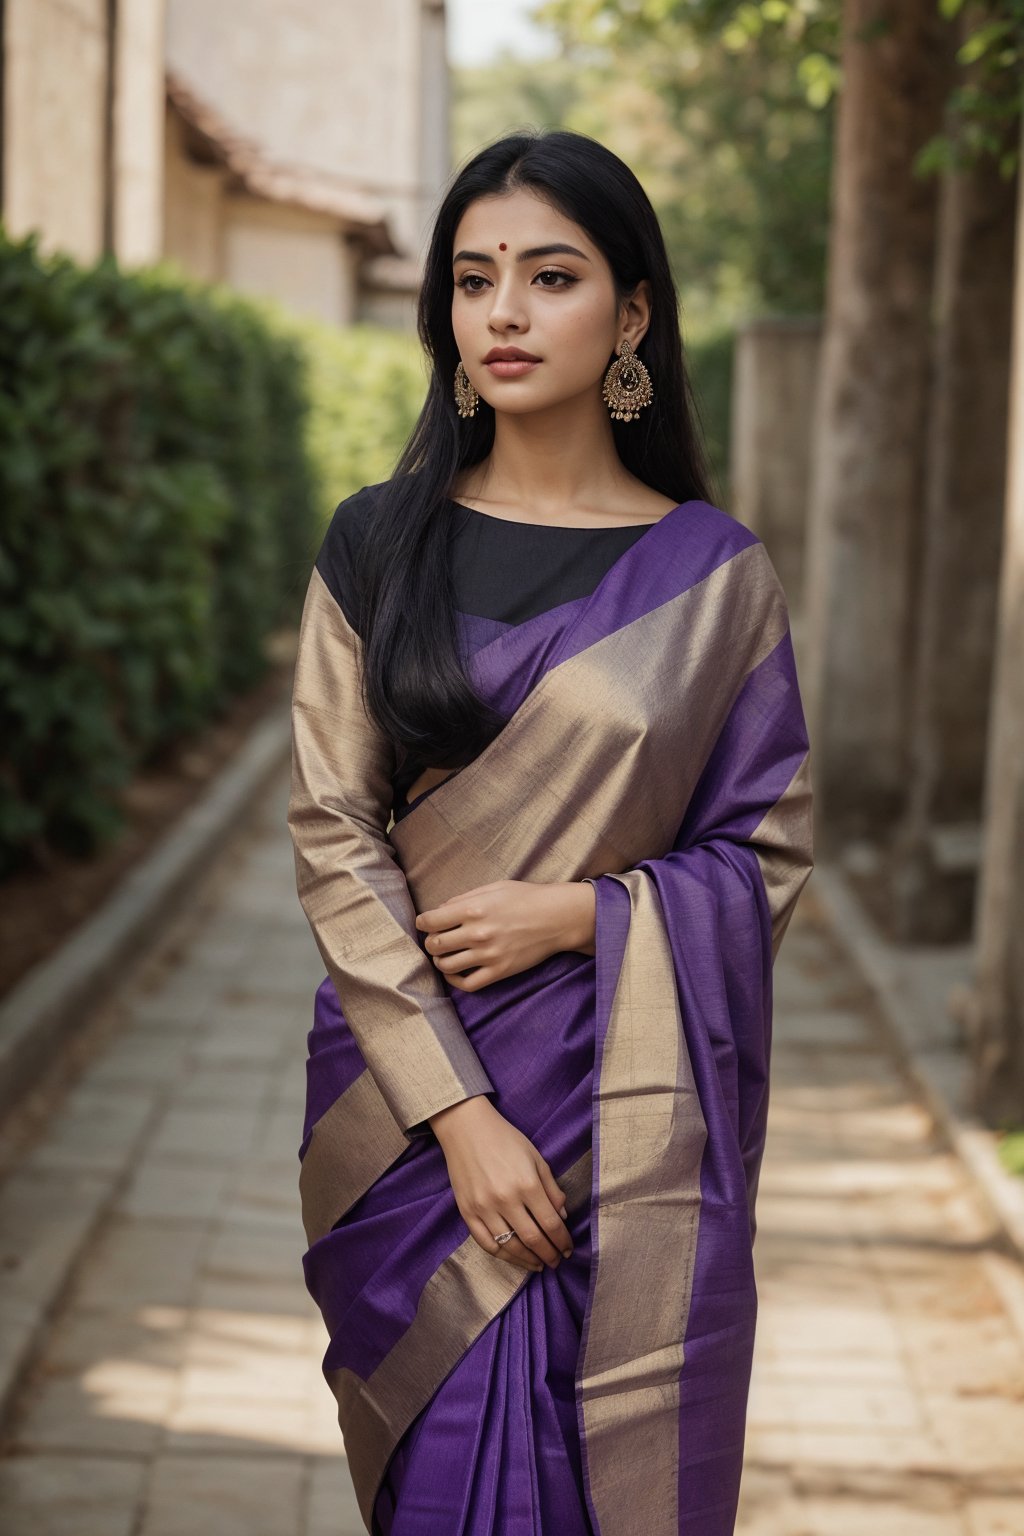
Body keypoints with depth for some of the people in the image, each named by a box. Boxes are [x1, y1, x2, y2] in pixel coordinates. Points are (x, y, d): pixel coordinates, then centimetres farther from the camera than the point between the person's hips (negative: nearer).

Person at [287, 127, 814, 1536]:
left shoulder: (713, 573, 1)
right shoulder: (377, 546, 2)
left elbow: (769, 856, 4)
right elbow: (331, 839, -3)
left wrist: (579, 913, -13)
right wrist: (460, 1113, -11)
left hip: (635, 1118, 0)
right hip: (412, 1102, 1)